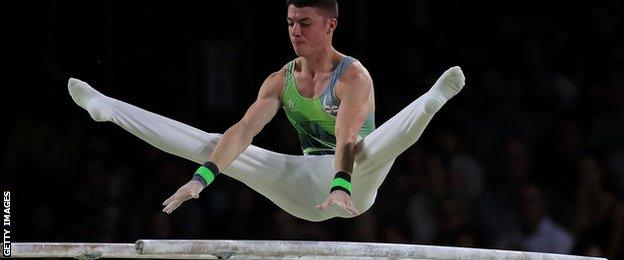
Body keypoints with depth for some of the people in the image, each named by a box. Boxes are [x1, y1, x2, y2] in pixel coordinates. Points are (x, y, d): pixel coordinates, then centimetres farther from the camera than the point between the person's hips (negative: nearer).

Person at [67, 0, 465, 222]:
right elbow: (245, 130, -6)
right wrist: (204, 175, -21)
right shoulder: (281, 81, 6)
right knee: (214, 145, 1)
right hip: (305, 192, 6)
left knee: (376, 145, -39)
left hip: (353, 182, -6)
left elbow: (347, 137, -29)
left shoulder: (353, 76, -12)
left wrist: (341, 185, -47)